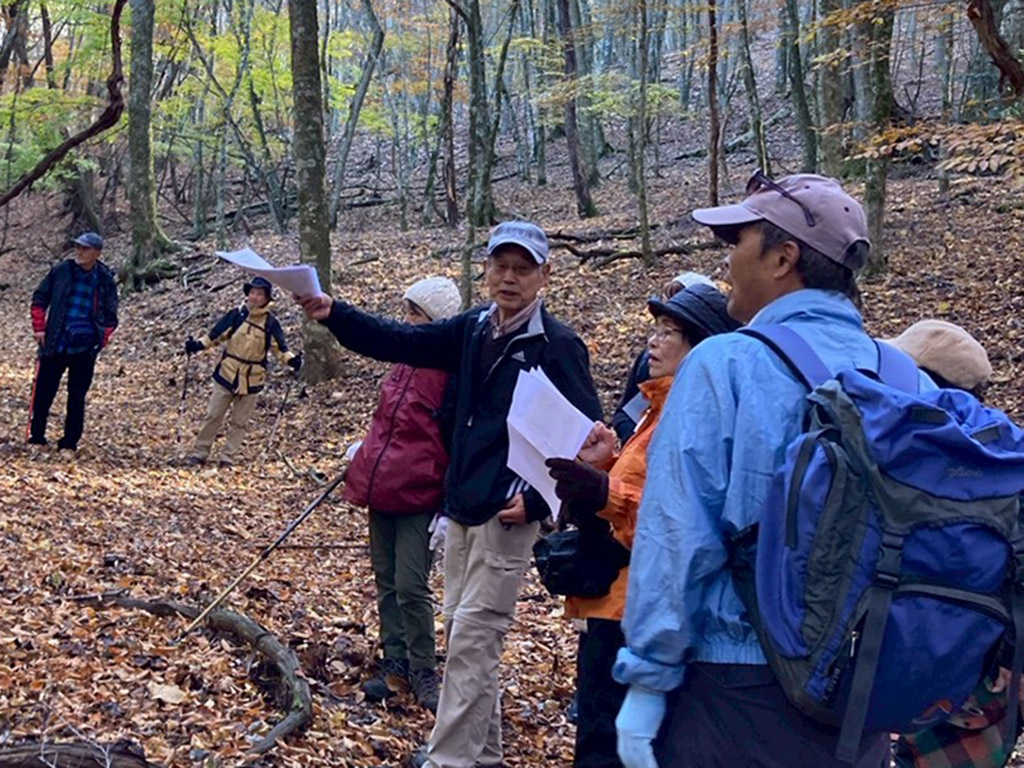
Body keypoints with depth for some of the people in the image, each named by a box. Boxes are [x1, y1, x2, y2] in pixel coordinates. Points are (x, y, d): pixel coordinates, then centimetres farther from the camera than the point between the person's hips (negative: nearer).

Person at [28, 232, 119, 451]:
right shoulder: (62, 271, 0)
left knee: (77, 396, 6)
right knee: (43, 391, 5)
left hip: (84, 348, -1)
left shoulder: (105, 280, 0)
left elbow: (110, 316, 9)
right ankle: (36, 435, 19)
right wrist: (39, 327, 0)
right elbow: (40, 298, 8)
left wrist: (103, 339, -4)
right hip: (55, 344, 1)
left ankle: (70, 441, 16)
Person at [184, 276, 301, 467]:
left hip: (252, 380, 0)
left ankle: (228, 458, 15)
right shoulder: (236, 315, -3)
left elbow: (279, 348, -2)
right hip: (227, 374, 0)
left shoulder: (271, 323, -4)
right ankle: (199, 453, 13)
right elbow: (215, 335, 1)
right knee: (213, 416, 4)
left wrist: (291, 360, -20)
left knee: (240, 422, 7)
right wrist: (198, 345, -13)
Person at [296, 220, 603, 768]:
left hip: (509, 515, -7)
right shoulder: (474, 328, 8)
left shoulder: (558, 346, -11)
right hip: (461, 506, 8)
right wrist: (333, 315, -8)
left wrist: (539, 498, -17)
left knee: (472, 637, -5)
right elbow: (399, 342, 5)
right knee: (462, 631, 15)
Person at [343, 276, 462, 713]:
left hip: (418, 496, -8)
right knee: (386, 582, 12)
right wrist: (362, 454, 18)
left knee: (410, 586, -6)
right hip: (381, 488, 8)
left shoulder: (453, 370, -14)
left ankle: (422, 673, 10)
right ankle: (394, 665, 23)